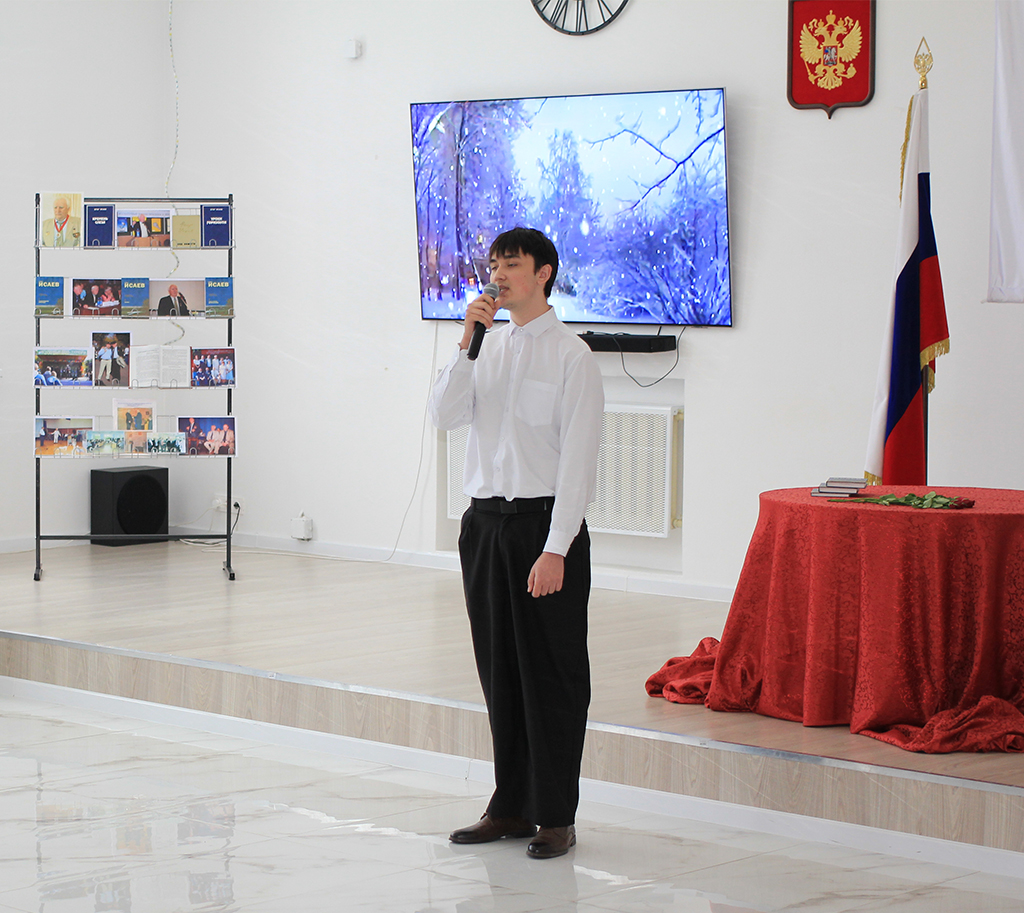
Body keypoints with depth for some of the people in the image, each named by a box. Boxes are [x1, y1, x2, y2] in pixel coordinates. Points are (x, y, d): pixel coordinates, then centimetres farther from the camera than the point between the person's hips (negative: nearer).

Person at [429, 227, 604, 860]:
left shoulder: (572, 356, -7)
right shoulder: (490, 348, 12)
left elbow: (577, 457, -11)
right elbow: (444, 416, 0)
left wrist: (554, 549, -16)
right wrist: (467, 342, -10)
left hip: (545, 523, -6)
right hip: (487, 521, 6)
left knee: (552, 675, 0)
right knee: (499, 670, 11)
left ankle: (556, 818, 8)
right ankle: (512, 806, 21)